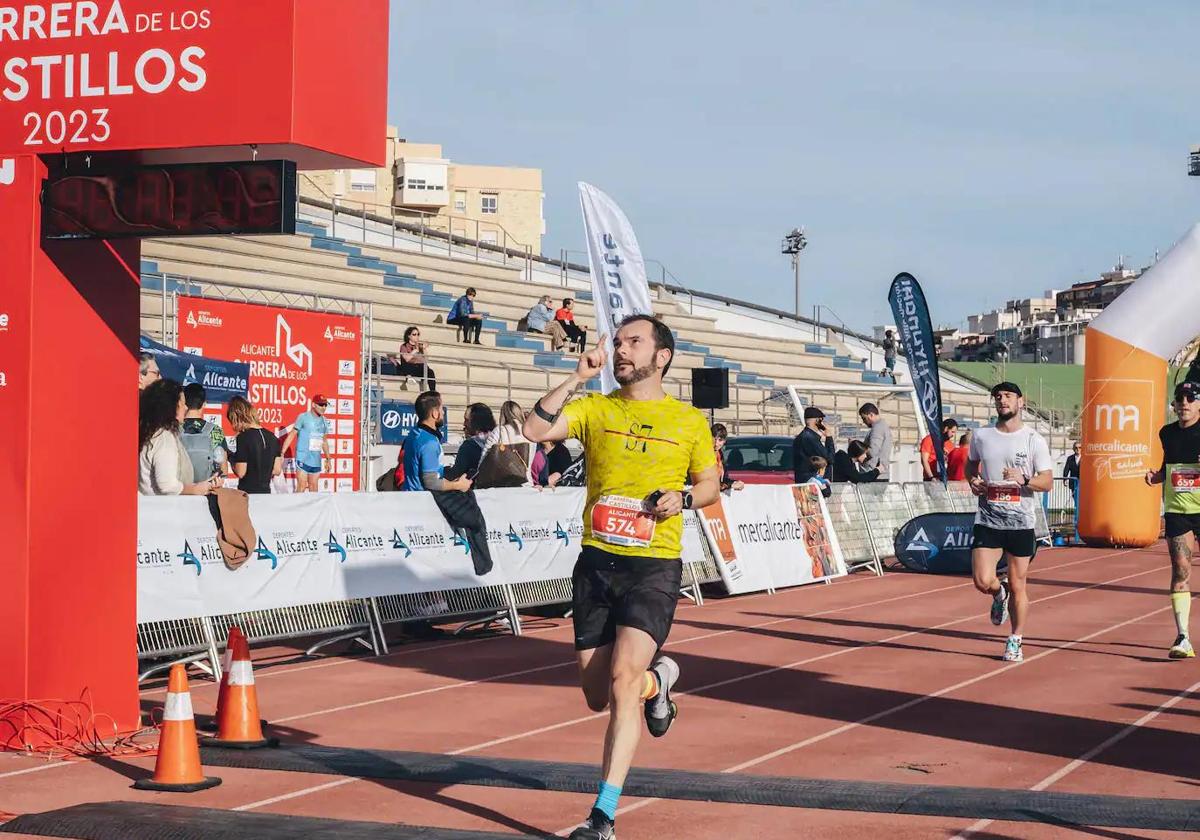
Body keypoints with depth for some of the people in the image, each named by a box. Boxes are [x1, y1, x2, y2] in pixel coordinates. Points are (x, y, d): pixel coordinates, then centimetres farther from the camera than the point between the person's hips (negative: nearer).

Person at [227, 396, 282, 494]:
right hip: (266, 491, 6)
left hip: (247, 492, -6)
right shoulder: (272, 437, 5)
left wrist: (231, 459, 4)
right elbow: (277, 470, 6)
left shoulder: (243, 438, -14)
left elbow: (240, 473, -13)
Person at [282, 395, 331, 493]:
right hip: (303, 459, -6)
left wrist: (328, 459, 21)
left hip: (316, 460, 6)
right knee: (302, 487, -10)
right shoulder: (303, 417, -6)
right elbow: (291, 435, -8)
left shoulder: (324, 421, 11)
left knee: (313, 487, 8)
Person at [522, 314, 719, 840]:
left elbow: (711, 483, 15)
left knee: (622, 678, -19)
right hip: (597, 562, 3)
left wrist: (684, 497, -6)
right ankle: (657, 679, 44)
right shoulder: (595, 408, 5)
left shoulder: (689, 421, 5)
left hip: (655, 565, -3)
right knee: (598, 695, 8)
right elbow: (535, 428, -9)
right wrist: (578, 378, -10)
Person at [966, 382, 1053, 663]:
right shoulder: (981, 436, 5)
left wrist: (1024, 480, -22)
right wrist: (973, 481, 3)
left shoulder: (1034, 440, -2)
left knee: (1018, 585, 3)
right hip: (987, 520, 2)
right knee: (983, 581, -10)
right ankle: (999, 595, 27)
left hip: (1021, 522, -1)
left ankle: (1015, 642, 19)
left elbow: (1047, 482, -3)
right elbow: (971, 464, 24)